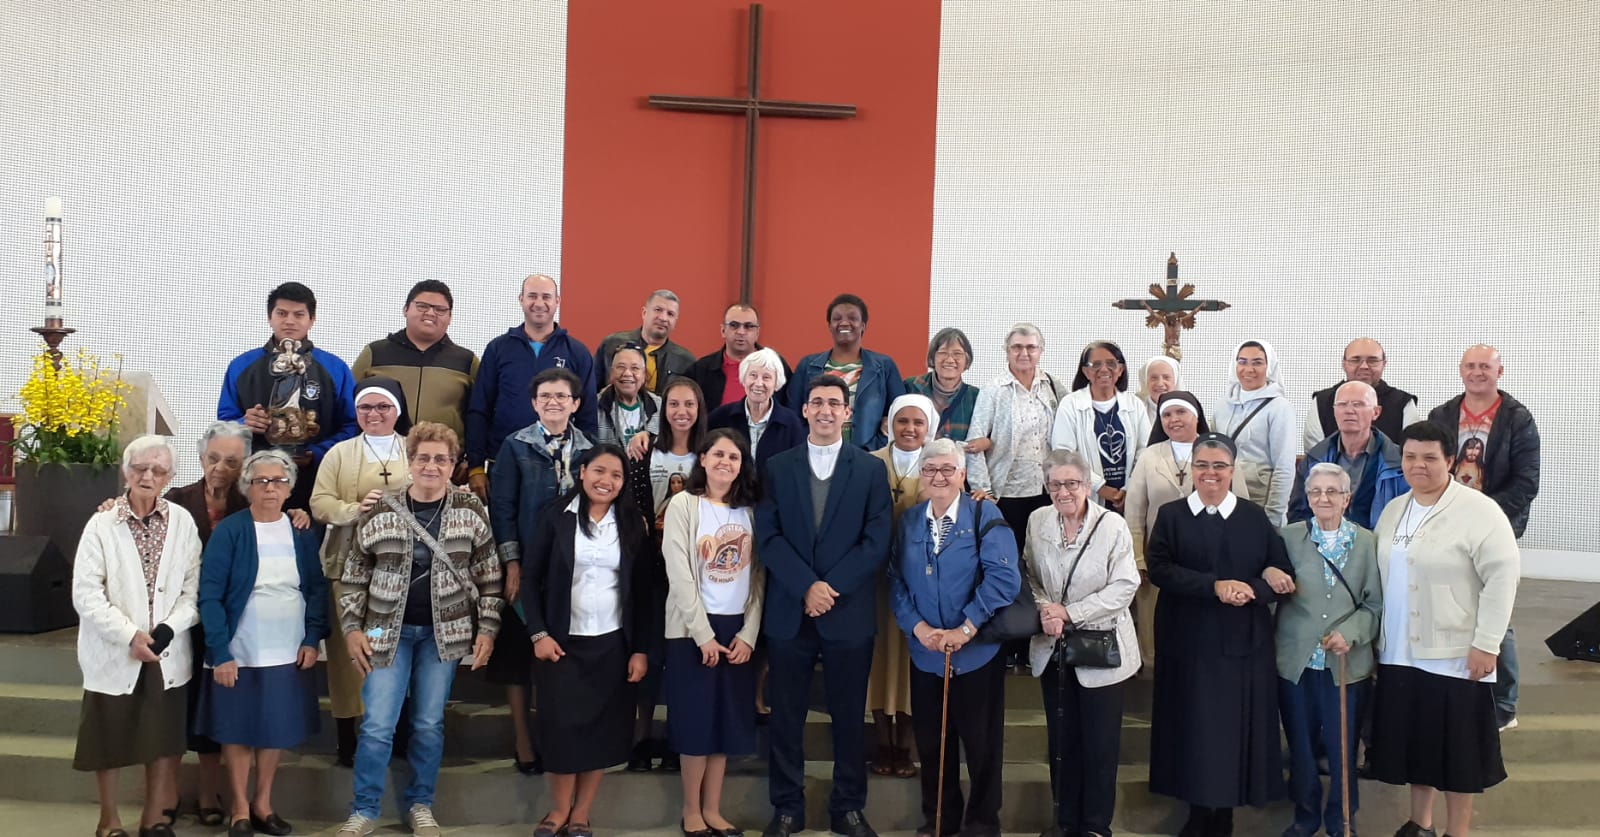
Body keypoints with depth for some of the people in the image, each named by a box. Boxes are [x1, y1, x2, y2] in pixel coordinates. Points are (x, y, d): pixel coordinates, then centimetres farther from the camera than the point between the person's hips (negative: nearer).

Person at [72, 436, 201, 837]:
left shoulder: (183, 522, 0)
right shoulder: (102, 524, -5)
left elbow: (194, 585, -2)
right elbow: (85, 594, -10)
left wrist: (170, 627, -17)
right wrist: (130, 635, -18)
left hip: (167, 651, 1)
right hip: (114, 651, -1)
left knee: (163, 737, 9)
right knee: (108, 740, 10)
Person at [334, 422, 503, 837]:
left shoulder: (470, 511, -2)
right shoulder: (380, 510, -4)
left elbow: (489, 577, 3)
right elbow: (353, 575, 3)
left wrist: (487, 629, -2)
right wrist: (351, 628, -3)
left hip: (444, 632, 1)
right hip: (388, 630, 0)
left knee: (429, 723, 8)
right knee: (377, 725, 0)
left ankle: (420, 804, 25)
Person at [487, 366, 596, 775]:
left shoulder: (588, 449, 7)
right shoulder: (516, 446, 0)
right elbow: (502, 506, -4)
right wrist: (511, 564, -10)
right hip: (526, 565, -2)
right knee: (519, 652, 3)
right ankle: (523, 742, 14)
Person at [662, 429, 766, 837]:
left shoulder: (750, 510, 7)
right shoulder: (683, 504, -5)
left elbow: (758, 577, 4)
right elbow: (679, 575, -11)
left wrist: (748, 633, -5)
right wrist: (703, 634, -14)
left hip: (739, 629, 4)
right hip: (693, 628, -4)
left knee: (727, 721, 7)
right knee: (697, 721, 1)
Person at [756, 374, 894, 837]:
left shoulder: (871, 469, 4)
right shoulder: (778, 467, 6)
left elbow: (878, 540, -4)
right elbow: (767, 537, -2)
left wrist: (832, 587, -13)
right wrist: (807, 586, -14)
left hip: (849, 612, -1)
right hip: (789, 611, 1)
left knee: (849, 717, 8)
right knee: (786, 716, 7)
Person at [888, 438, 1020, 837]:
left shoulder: (985, 516, -8)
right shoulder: (907, 520, 5)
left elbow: (1004, 577, -18)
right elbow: (896, 580, 1)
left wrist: (965, 629, -20)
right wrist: (917, 626, -13)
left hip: (977, 651, -3)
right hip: (925, 652, 3)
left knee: (981, 741, 9)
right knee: (931, 741, 13)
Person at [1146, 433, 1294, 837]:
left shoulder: (1255, 517, 6)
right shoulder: (1171, 515, 3)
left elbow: (1284, 577, 1)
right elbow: (1159, 568, -11)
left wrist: (1249, 589, -19)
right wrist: (1215, 586, -20)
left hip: (1243, 642, 1)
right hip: (1189, 641, -1)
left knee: (1236, 725, 3)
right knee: (1193, 725, 2)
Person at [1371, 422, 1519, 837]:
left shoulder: (1479, 511, -11)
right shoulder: (1393, 511, 9)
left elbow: (1502, 577, -15)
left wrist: (1486, 644, -18)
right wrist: (1377, 634, 13)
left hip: (1455, 657, -6)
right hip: (1400, 655, 6)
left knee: (1456, 747, 5)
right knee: (1415, 740, 15)